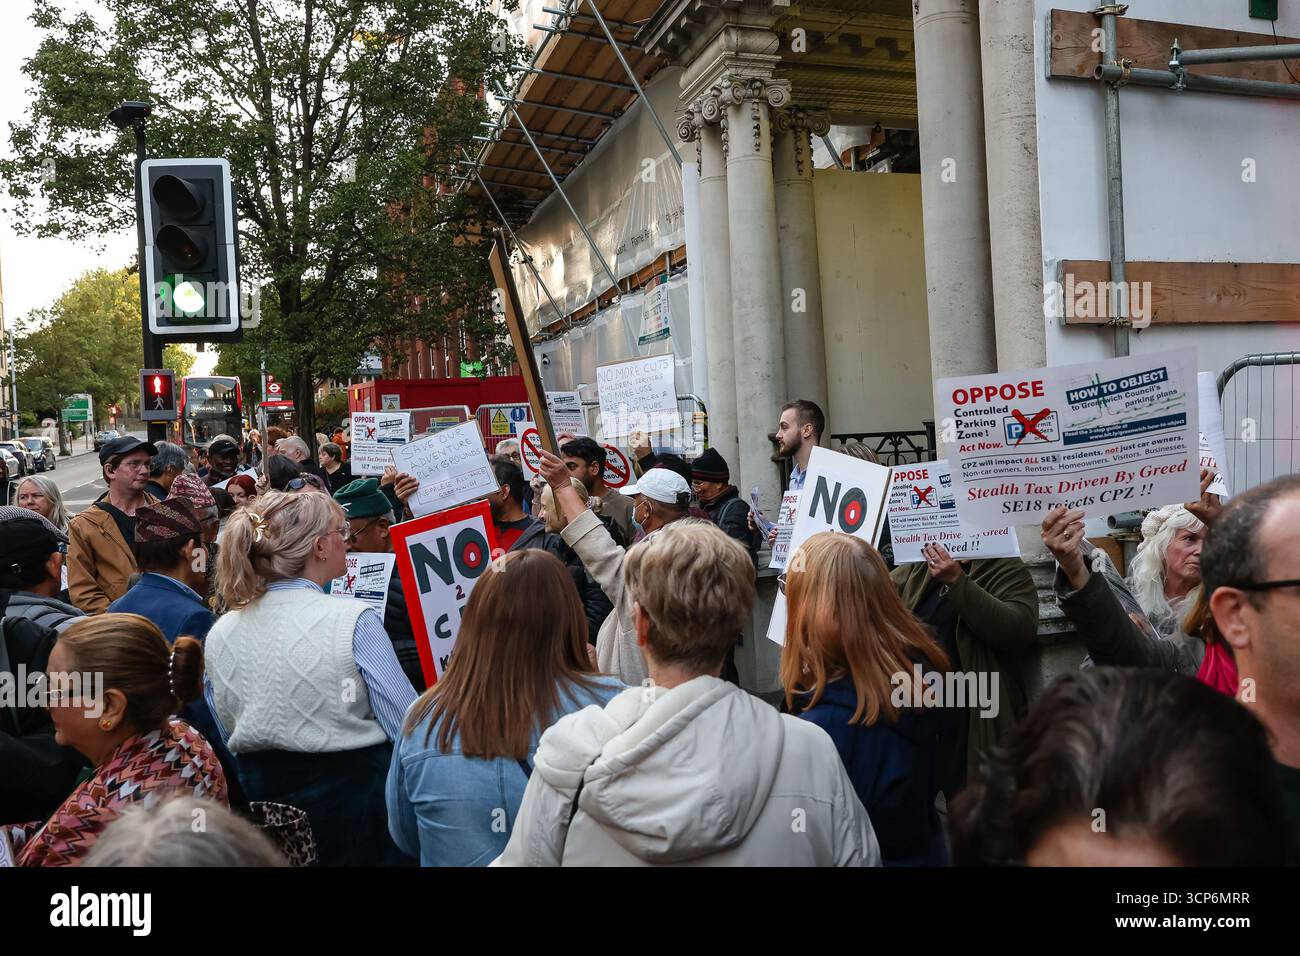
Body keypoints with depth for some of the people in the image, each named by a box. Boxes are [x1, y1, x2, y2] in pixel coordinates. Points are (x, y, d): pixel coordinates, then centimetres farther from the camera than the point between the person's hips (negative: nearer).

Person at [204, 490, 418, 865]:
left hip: (261, 803, 6)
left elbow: (230, 736, 11)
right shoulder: (354, 620, -17)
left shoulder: (219, 634, -1)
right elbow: (409, 728, -17)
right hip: (353, 789, -5)